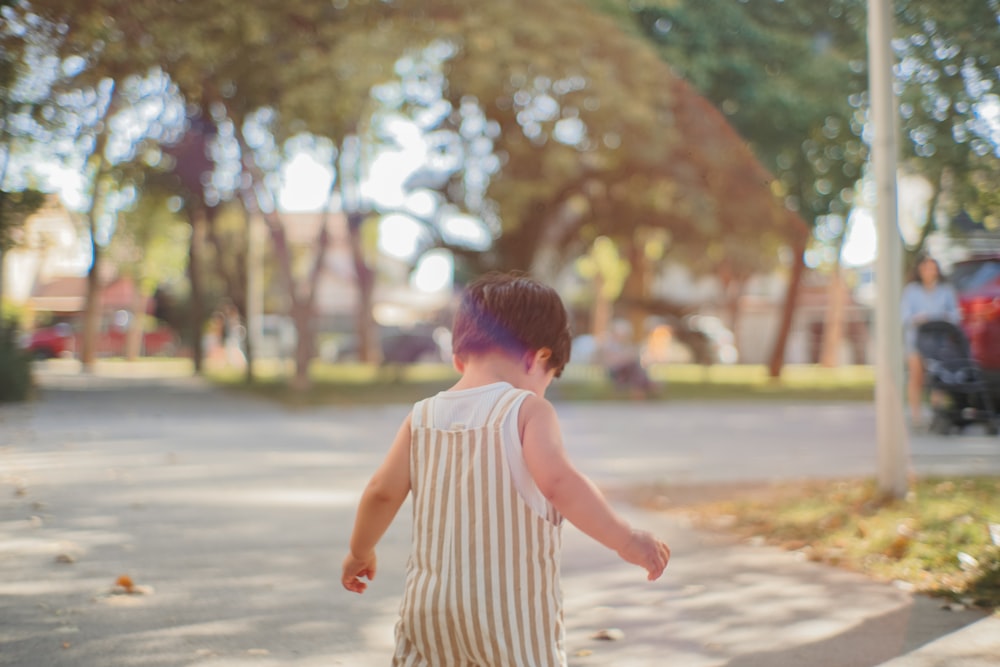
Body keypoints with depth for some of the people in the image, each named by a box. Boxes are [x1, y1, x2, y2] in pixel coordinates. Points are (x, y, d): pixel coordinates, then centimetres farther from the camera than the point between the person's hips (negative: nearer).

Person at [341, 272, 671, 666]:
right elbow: (557, 482, -25)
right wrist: (624, 538, -22)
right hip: (510, 612, -5)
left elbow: (382, 491, 9)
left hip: (429, 606, 5)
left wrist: (360, 552, 25)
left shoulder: (423, 417, 5)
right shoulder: (528, 411, -11)